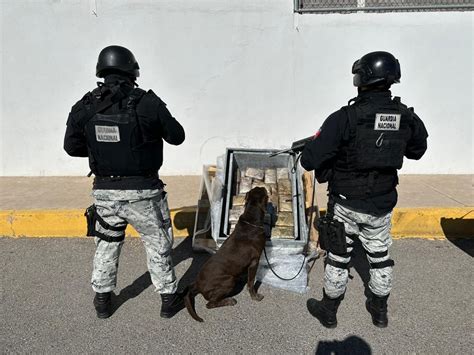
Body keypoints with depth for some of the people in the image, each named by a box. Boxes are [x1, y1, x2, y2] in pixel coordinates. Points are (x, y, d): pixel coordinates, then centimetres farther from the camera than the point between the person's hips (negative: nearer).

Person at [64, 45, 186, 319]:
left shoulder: (85, 106, -2)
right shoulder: (148, 103, -14)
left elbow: (71, 147, 7)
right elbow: (177, 137, -3)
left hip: (105, 191, 4)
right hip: (143, 192, -3)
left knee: (106, 244, 23)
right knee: (158, 244, 15)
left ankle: (103, 300, 38)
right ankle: (169, 299, 29)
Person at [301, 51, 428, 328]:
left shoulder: (345, 117, -22)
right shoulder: (407, 117, -5)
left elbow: (310, 160, -22)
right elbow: (418, 151, 14)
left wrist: (310, 149, 0)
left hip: (346, 204, -4)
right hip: (382, 205, 4)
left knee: (338, 259, 12)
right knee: (380, 258, 21)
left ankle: (329, 312, 30)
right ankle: (380, 311, 39)